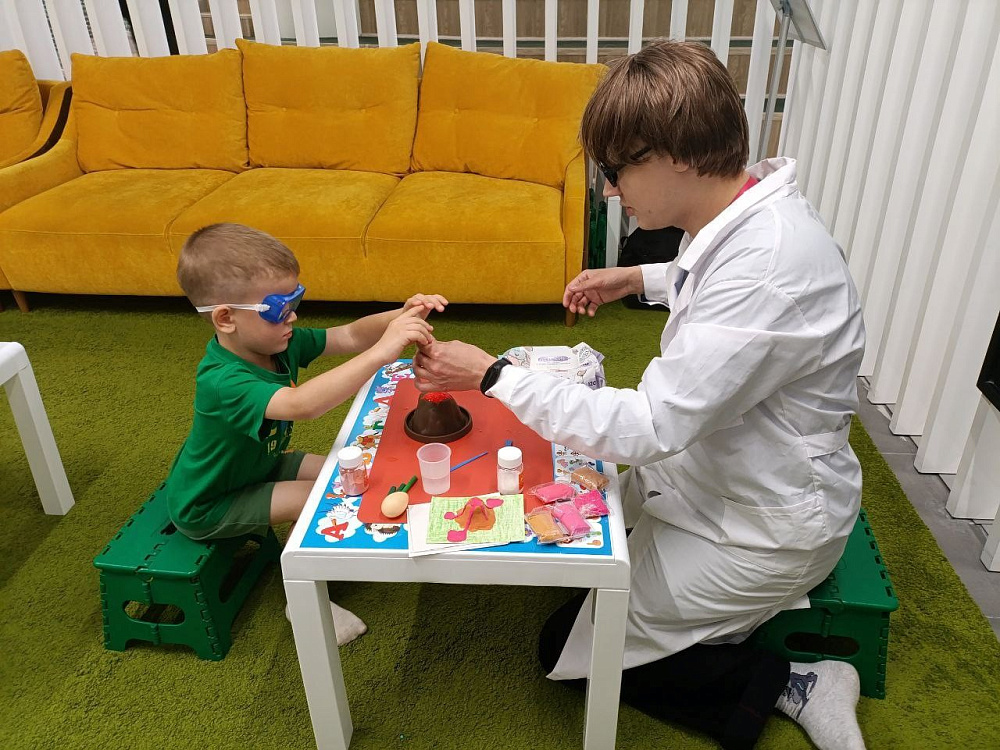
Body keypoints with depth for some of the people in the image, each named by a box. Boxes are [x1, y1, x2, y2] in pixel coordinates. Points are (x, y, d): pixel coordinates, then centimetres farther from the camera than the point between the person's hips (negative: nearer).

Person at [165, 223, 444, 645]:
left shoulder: (280, 342, -16)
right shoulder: (222, 381, -40)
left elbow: (349, 337, -15)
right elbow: (300, 405, -57)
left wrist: (401, 318, -35)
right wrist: (381, 352, -63)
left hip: (255, 464, 8)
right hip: (207, 505, -8)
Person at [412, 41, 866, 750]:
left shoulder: (769, 266, -35)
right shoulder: (746, 214, -5)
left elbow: (652, 426, -35)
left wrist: (493, 374, -28)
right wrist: (642, 278, 6)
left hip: (762, 528, -9)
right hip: (713, 472, 9)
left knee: (567, 649, 2)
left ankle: (783, 686, 8)